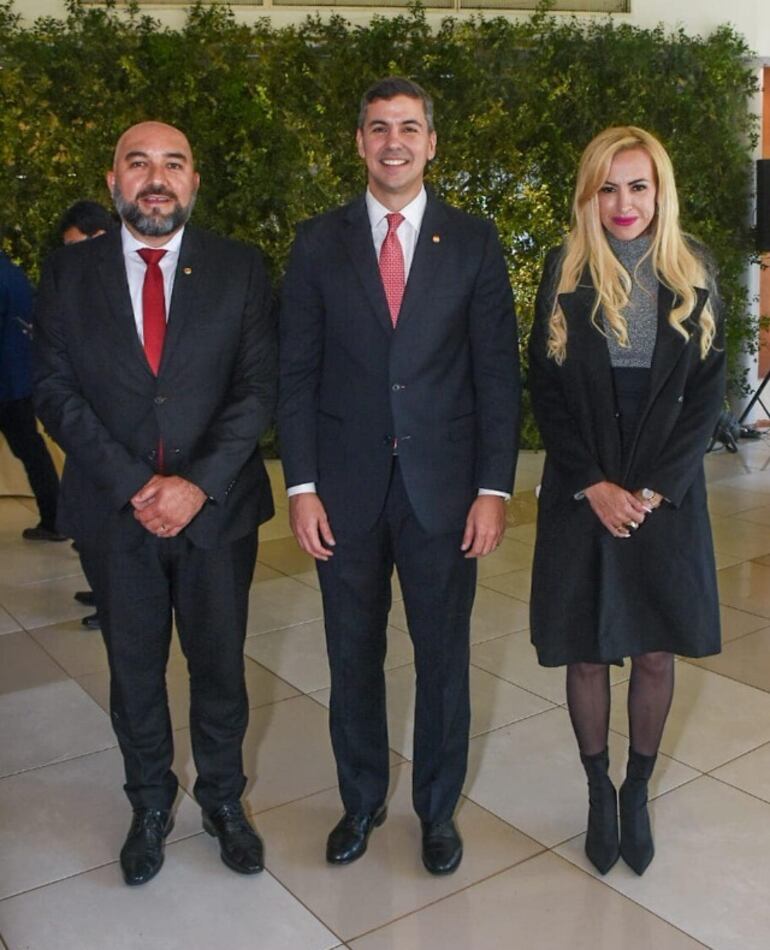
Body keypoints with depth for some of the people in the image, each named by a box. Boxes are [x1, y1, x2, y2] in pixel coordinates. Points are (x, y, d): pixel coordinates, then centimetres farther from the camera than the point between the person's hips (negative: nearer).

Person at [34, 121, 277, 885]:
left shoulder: (238, 268, 0)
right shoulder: (68, 273, 2)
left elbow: (258, 387, -5)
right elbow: (56, 392, -3)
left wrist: (198, 483, -16)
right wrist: (131, 486, -14)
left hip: (217, 506, 0)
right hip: (113, 510, 1)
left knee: (220, 664, 12)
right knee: (133, 667, 14)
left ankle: (223, 800, 33)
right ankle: (150, 806, 35)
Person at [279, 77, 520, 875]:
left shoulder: (473, 242, 2)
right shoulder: (318, 242, 3)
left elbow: (497, 373, 0)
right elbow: (296, 373, 2)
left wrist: (494, 487, -7)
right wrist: (301, 486, -5)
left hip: (442, 487, 0)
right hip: (346, 488, 1)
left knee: (443, 657, 11)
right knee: (353, 657, 13)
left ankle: (437, 807, 33)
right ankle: (361, 800, 35)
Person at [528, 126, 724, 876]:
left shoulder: (692, 274, 3)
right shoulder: (565, 272, 0)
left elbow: (707, 393, 1)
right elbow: (545, 389, -2)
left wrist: (653, 490, -10)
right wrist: (594, 486, -11)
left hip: (666, 496, 1)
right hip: (581, 496, 0)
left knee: (655, 652, 8)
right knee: (586, 654, 7)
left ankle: (638, 792, 29)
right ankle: (598, 789, 28)